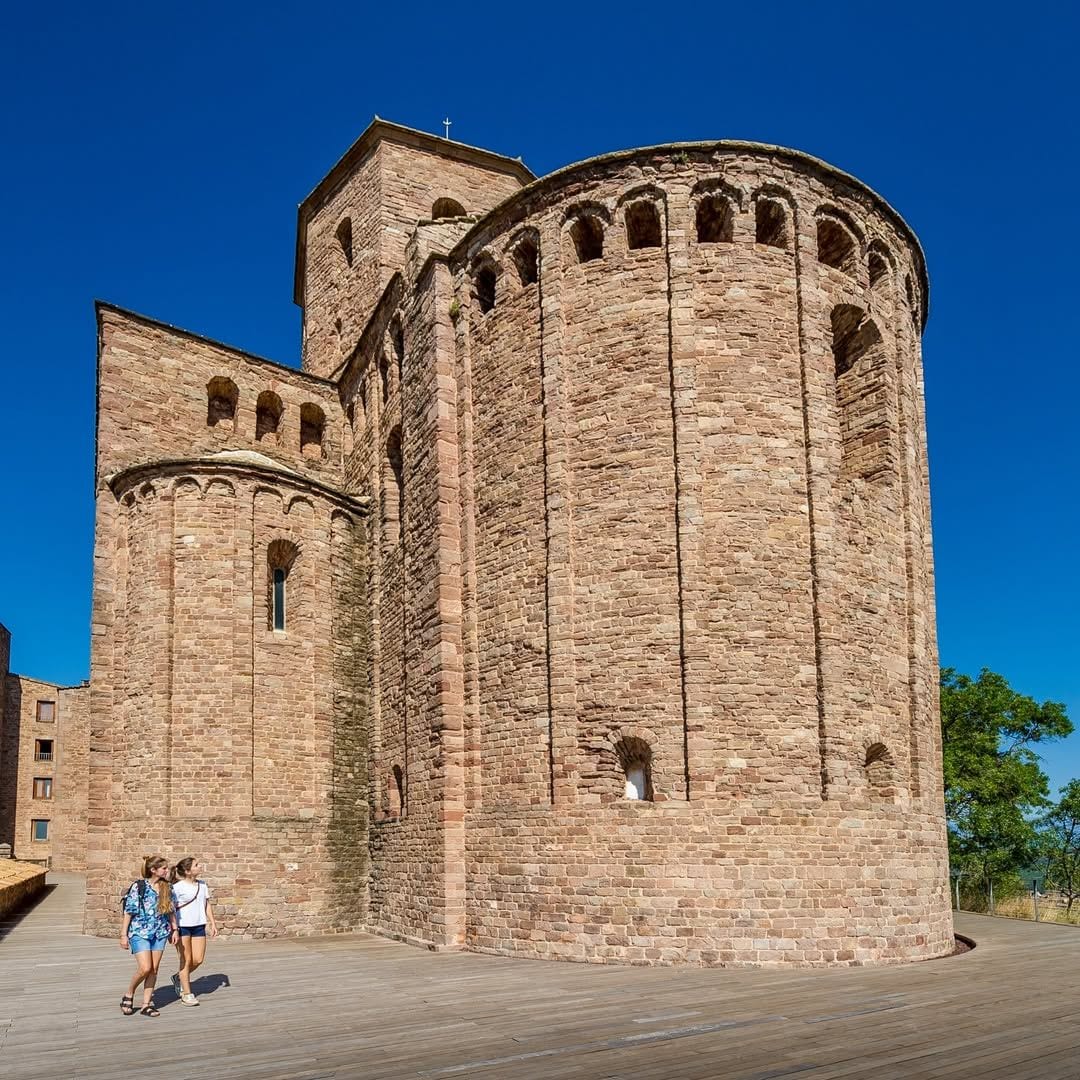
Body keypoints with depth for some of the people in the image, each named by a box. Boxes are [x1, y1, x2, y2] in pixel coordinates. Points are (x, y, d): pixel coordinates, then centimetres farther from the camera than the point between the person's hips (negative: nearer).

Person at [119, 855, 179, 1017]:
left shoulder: (167, 888, 4)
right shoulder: (138, 887, -11)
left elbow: (172, 911, 12)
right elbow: (128, 912, -8)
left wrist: (174, 930, 8)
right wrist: (123, 934, -8)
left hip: (160, 933, 5)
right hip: (140, 932, -5)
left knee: (154, 970, 5)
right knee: (145, 968, -14)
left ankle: (146, 1004, 14)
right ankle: (128, 996, 10)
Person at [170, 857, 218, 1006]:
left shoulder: (203, 885, 9)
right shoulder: (177, 887, -10)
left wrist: (212, 923, 11)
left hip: (199, 925, 6)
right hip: (182, 926, -6)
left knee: (198, 959, 4)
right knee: (186, 959, 1)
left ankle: (179, 977, 30)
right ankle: (186, 993, 12)